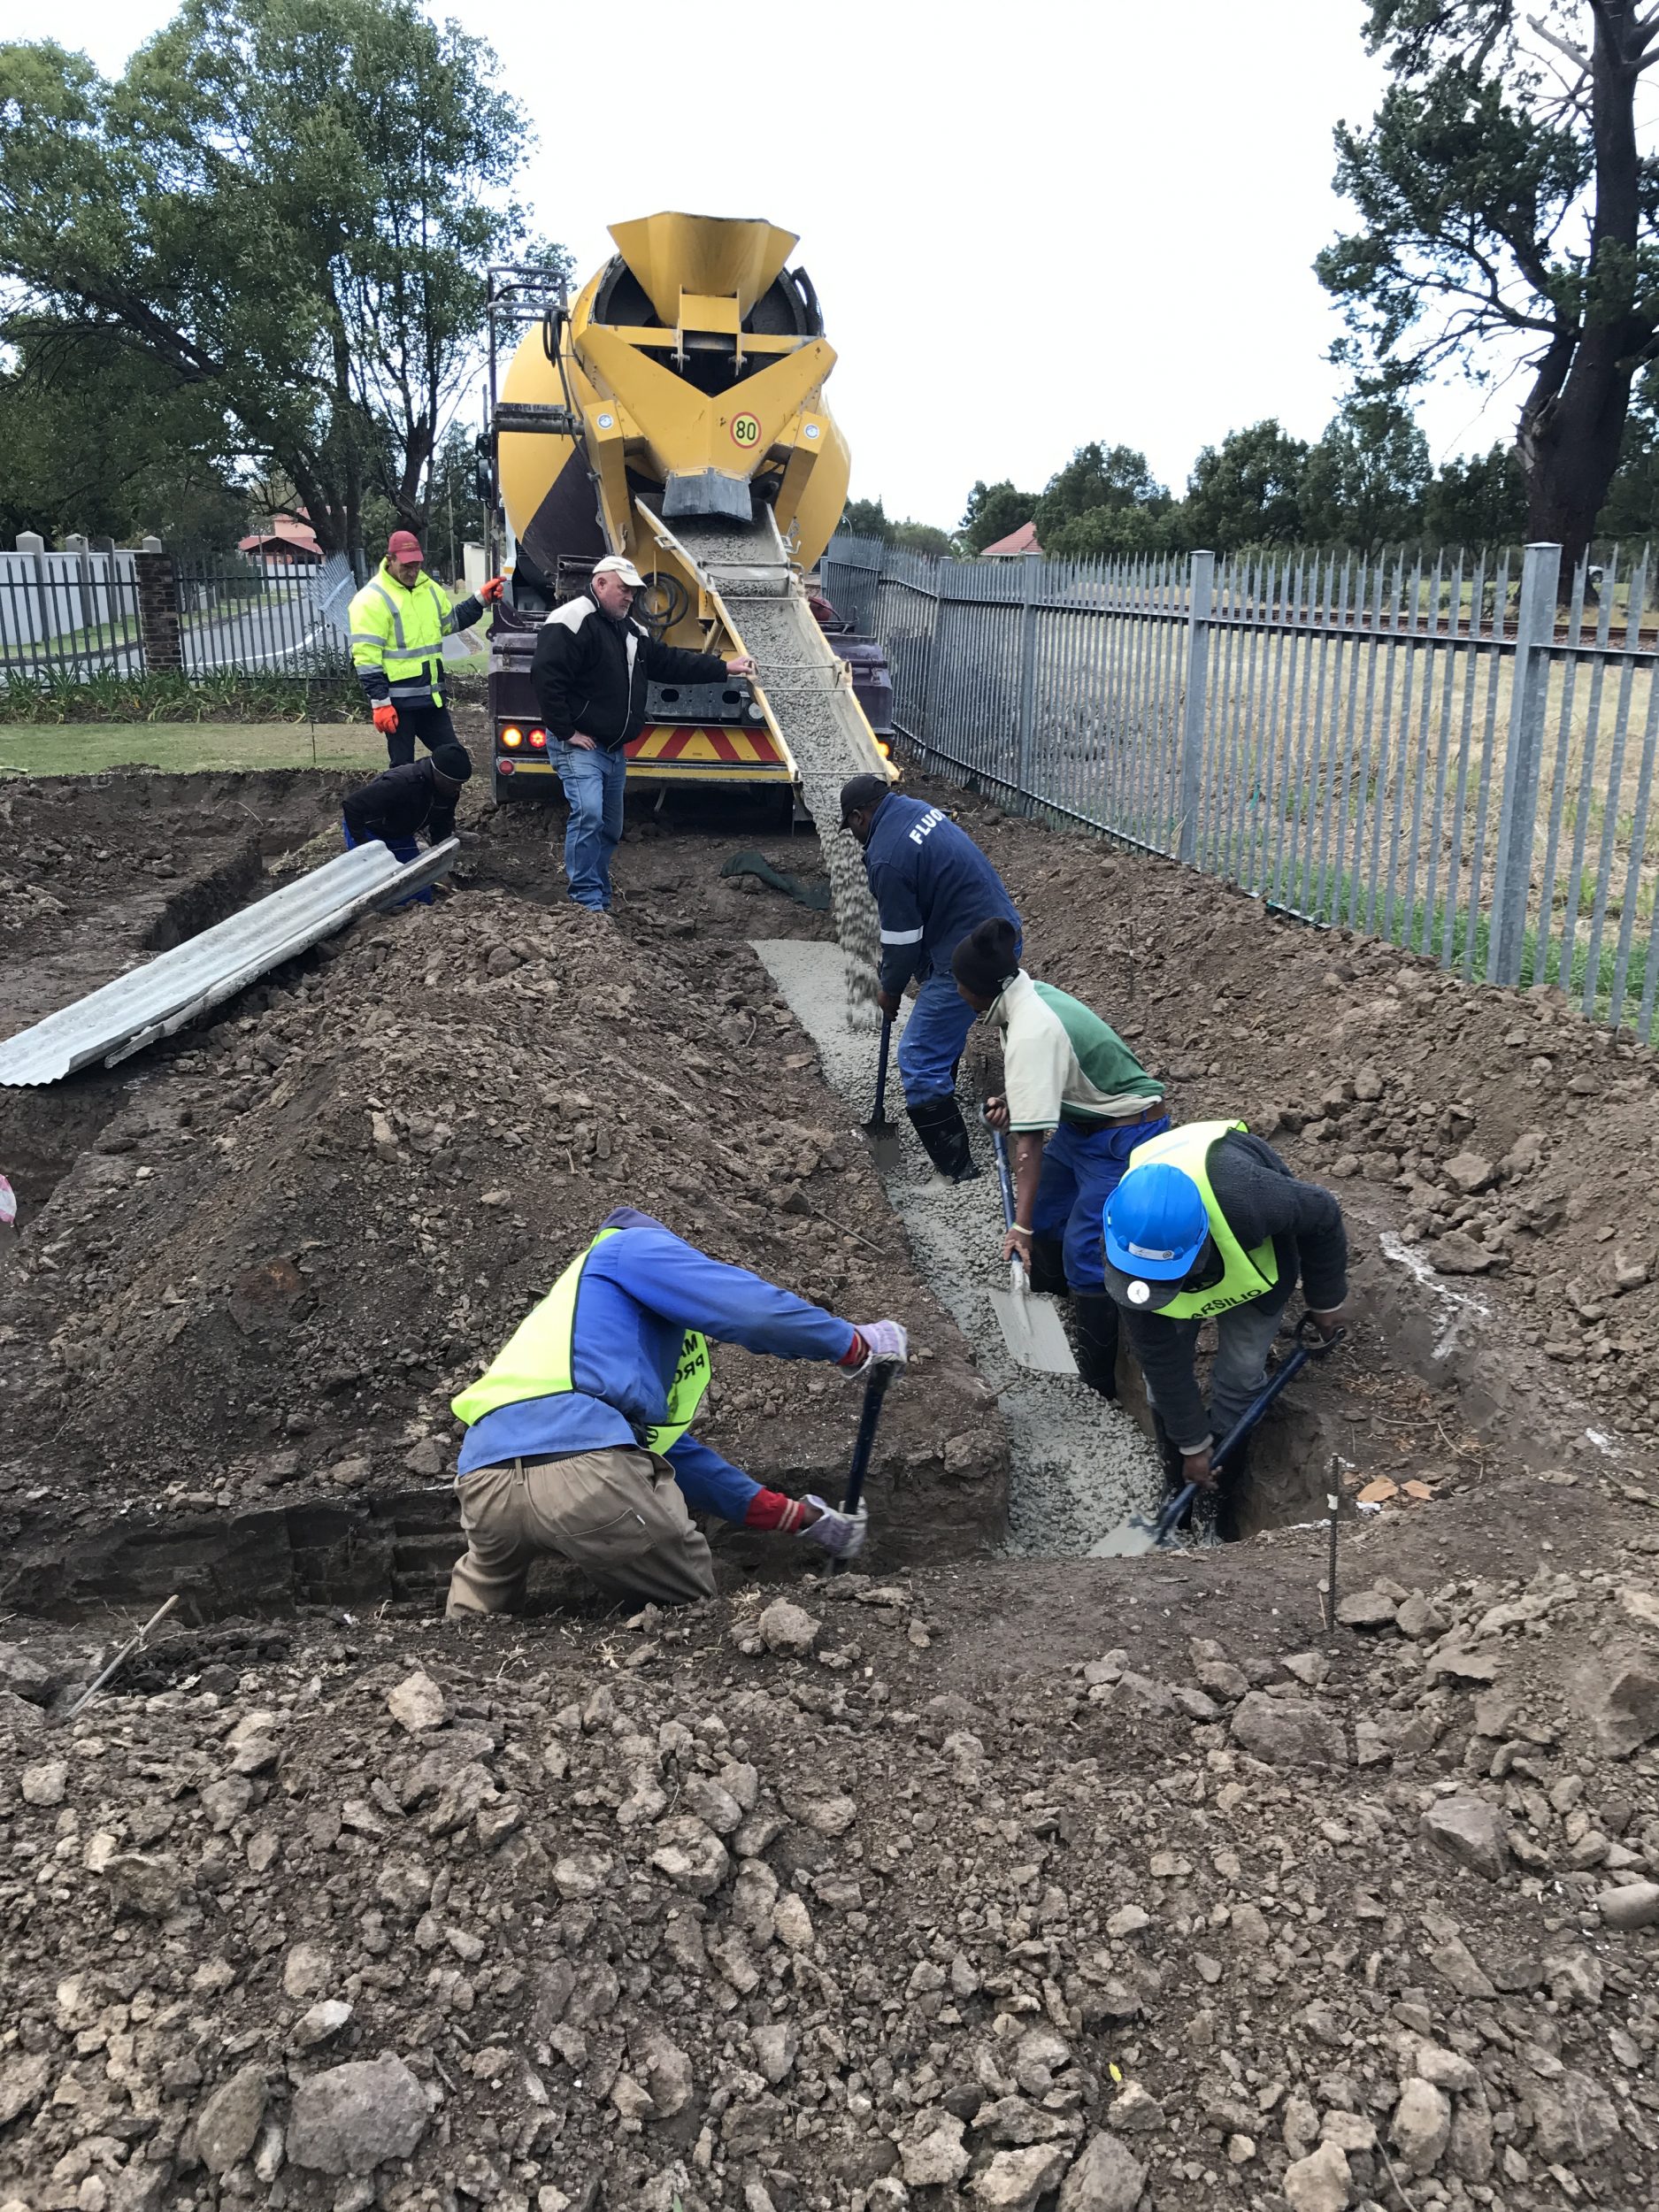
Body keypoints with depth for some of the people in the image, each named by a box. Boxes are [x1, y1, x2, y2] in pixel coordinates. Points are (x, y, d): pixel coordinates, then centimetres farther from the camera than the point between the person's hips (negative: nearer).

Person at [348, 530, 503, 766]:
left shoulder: (429, 588, 11)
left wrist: (481, 599, 16)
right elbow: (366, 658, -16)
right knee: (403, 768, 1)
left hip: (432, 697, 7)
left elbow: (449, 621, 28)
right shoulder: (372, 599, -13)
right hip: (397, 703, -7)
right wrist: (380, 702, -20)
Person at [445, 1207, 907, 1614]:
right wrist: (855, 1344, 15)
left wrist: (799, 1516, 46)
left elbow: (673, 1452, 43)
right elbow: (751, 1308, -1)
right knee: (692, 1609, 16)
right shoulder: (636, 1244, 15)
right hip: (581, 1466, -8)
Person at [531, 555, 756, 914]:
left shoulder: (632, 629, 14)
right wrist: (567, 731, -21)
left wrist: (724, 668, 16)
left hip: (615, 749, 9)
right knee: (588, 815, -21)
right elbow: (546, 676, -22)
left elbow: (669, 661, 20)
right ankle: (587, 902, -17)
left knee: (610, 828, 12)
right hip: (579, 746, -9)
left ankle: (601, 902, 21)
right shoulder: (572, 621, -15)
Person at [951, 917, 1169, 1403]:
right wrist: (1011, 1103, -7)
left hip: (1125, 1137, -10)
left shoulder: (1031, 1032, -33)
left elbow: (1030, 1141, -36)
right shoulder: (1031, 992, -5)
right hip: (1084, 1117, 10)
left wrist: (1021, 1226, -37)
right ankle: (1048, 1287, 53)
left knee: (1085, 1253, -8)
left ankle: (1099, 1381, 4)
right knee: (1045, 1205, 24)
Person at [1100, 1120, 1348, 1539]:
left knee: (1240, 1372, -5)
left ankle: (1223, 1502, 15)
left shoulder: (1245, 1196, -50)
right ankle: (1180, 1493, 20)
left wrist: (1327, 1300, -10)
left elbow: (1323, 1217, -25)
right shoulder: (1127, 1254, -38)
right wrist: (1192, 1444, -14)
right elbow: (1162, 1359, -23)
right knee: (1161, 1369, -3)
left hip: (1253, 1260, -1)